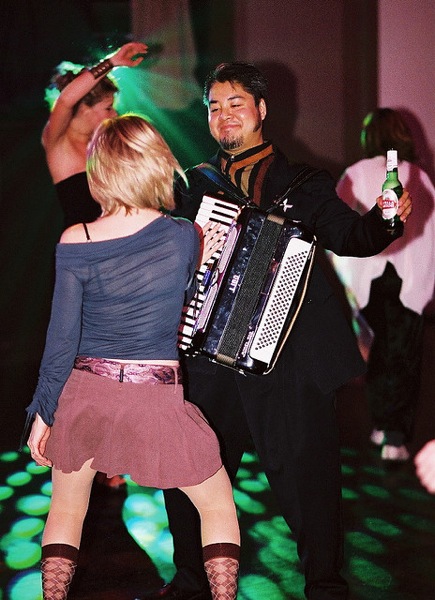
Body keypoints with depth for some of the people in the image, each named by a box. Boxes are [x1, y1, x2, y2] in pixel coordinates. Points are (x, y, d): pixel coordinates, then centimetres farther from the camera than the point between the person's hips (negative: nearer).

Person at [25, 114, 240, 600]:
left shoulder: (74, 244, -9)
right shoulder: (185, 236, -7)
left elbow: (61, 339, -5)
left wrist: (43, 414, 4)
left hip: (85, 394, 1)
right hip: (157, 397, -1)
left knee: (67, 508, 22)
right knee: (218, 505, 18)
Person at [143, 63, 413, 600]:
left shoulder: (302, 186, 6)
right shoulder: (193, 186, 13)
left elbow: (348, 236, -2)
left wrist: (382, 219, -22)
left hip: (290, 360, -3)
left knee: (305, 476, 0)